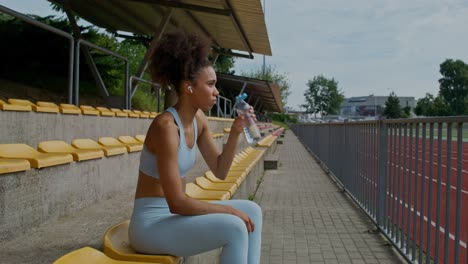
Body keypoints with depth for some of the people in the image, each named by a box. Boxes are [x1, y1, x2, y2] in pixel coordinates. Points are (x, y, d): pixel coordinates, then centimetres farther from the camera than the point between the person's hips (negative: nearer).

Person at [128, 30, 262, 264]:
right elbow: (177, 203, -26)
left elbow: (220, 171, 9)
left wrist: (235, 132, -5)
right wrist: (230, 211, -17)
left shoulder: (198, 119, 2)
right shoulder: (166, 126, -24)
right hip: (151, 224, -9)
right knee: (234, 227, -25)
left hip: (174, 215, 9)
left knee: (252, 211, 4)